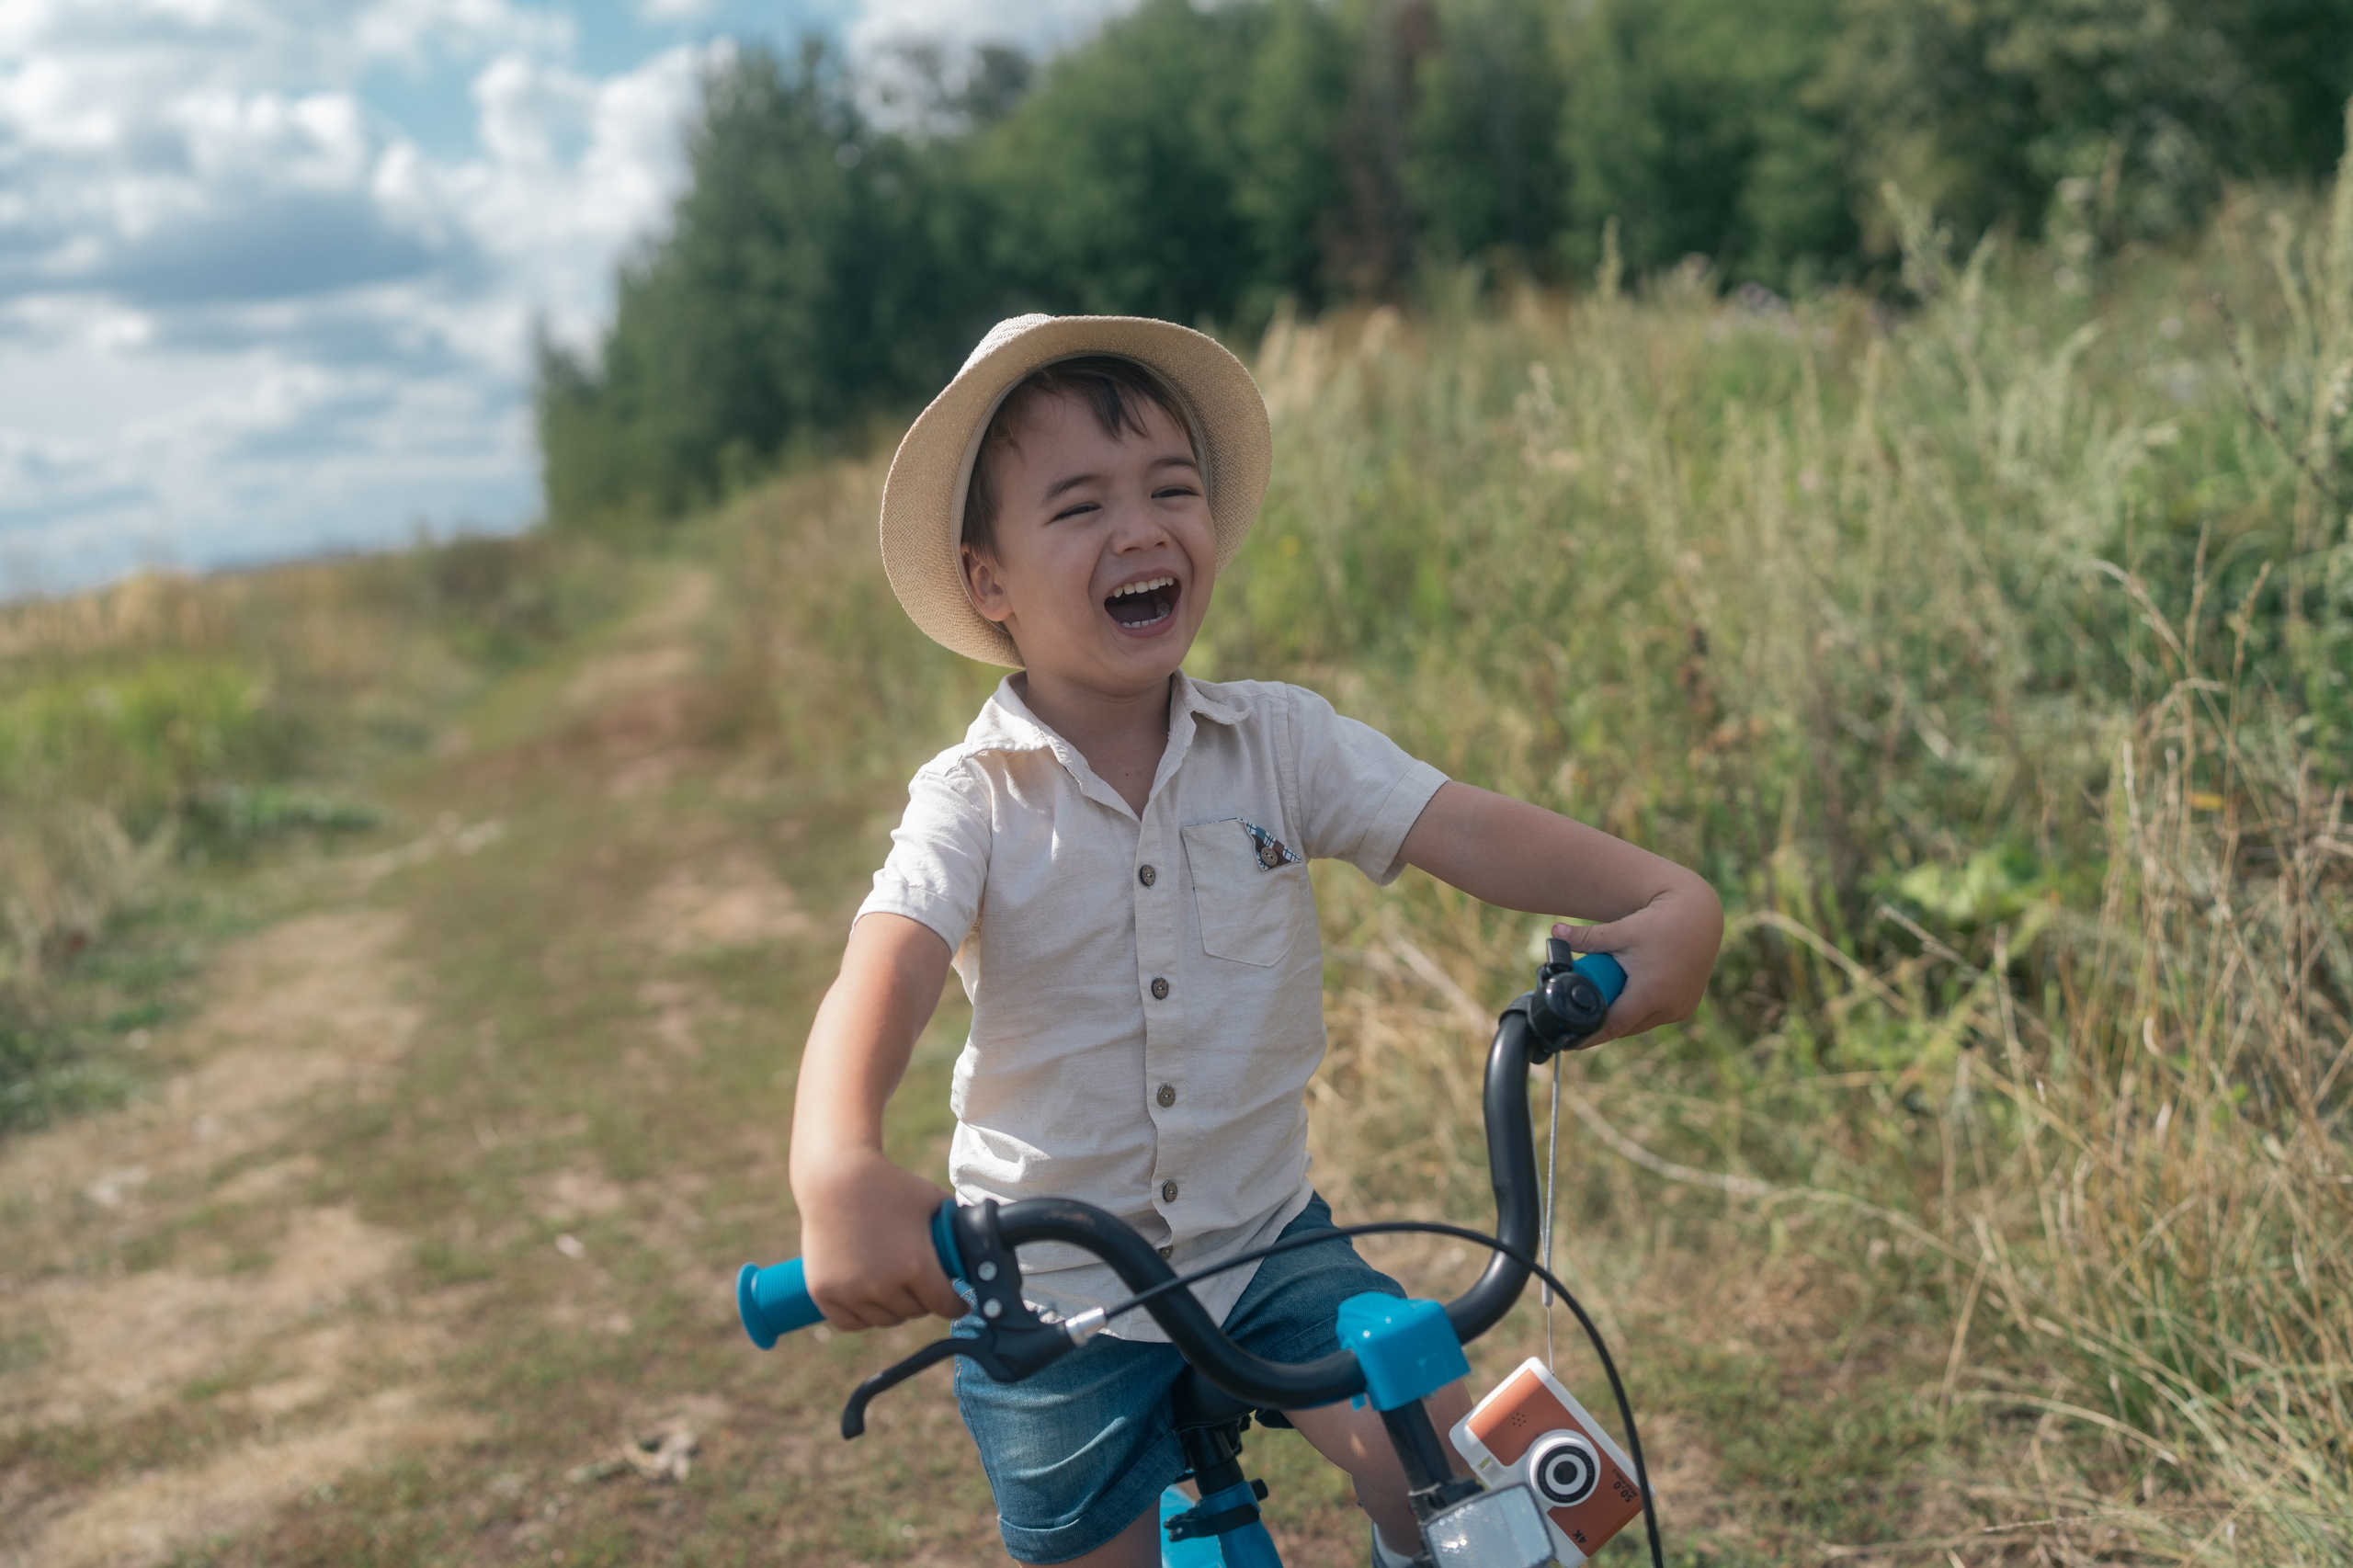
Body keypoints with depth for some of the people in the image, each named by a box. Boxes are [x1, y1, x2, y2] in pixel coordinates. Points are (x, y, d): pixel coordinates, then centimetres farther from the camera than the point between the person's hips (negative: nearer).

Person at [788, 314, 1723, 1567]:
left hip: (1263, 1241, 2)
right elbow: (881, 981, -29)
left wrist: (1663, 898, -35)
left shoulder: (1279, 741, -6)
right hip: (1054, 1293, -1)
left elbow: (1469, 830, -17)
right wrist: (839, 1168, -50)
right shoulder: (971, 802, -14)